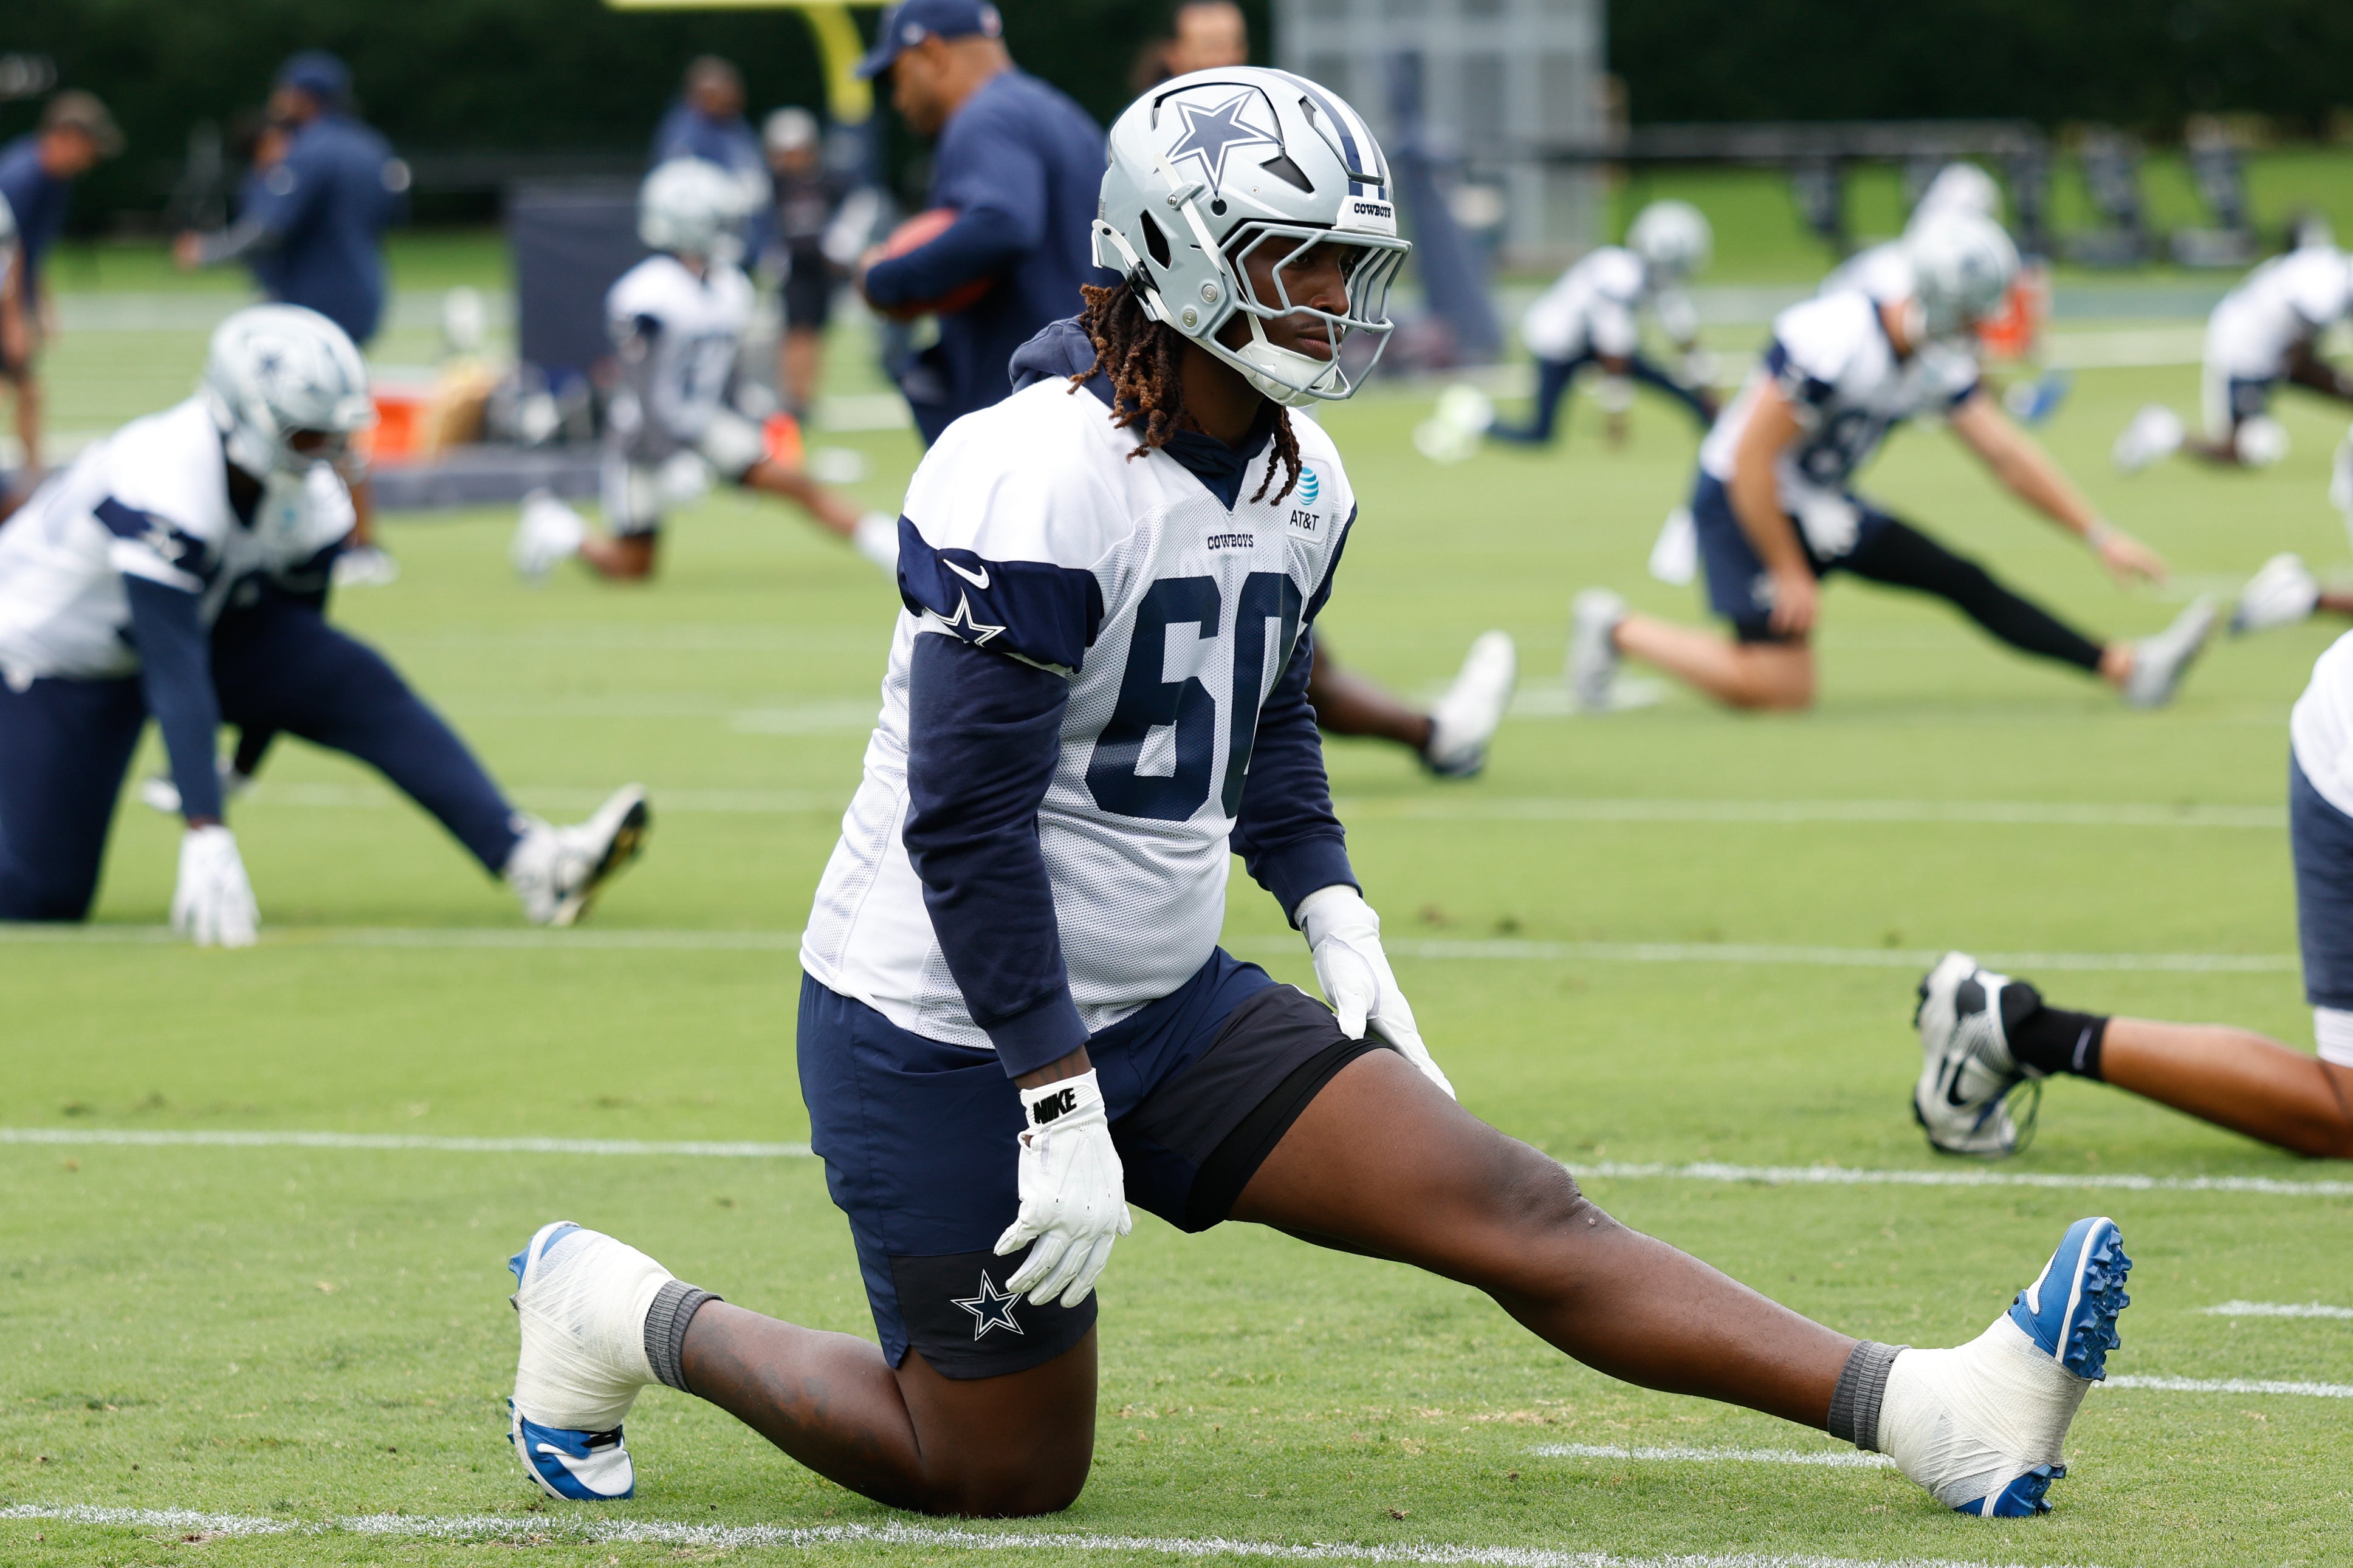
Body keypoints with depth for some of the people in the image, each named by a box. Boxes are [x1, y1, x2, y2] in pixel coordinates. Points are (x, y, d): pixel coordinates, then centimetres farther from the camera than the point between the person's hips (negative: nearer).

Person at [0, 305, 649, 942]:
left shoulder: (315, 505, -15)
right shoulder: (164, 485, -37)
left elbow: (291, 654, 2)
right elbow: (176, 677, -41)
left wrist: (236, 771, 10)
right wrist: (206, 838, -44)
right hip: (55, 651, -6)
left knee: (358, 685, -19)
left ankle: (529, 861, -26)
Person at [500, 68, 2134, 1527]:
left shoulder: (1301, 480, 4)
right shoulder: (1042, 485, -24)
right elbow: (964, 820, -24)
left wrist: (1334, 916, 7)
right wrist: (1061, 1107, -23)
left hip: (1166, 1004, 7)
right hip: (949, 1035, -7)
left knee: (1511, 1207, -6)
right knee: (1007, 1471, 3)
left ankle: (1935, 1415, -13)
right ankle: (632, 1317, 21)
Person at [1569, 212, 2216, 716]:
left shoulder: (1941, 361, -2)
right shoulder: (1833, 344, -29)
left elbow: (2009, 457, 6)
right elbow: (1751, 464, -26)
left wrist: (2100, 536, 3)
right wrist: (1790, 575, -18)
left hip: (1819, 504, 8)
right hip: (1741, 503, -8)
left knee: (1963, 582, 2)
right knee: (1782, 689, -13)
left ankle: (2124, 669, 3)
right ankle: (1619, 631, 3)